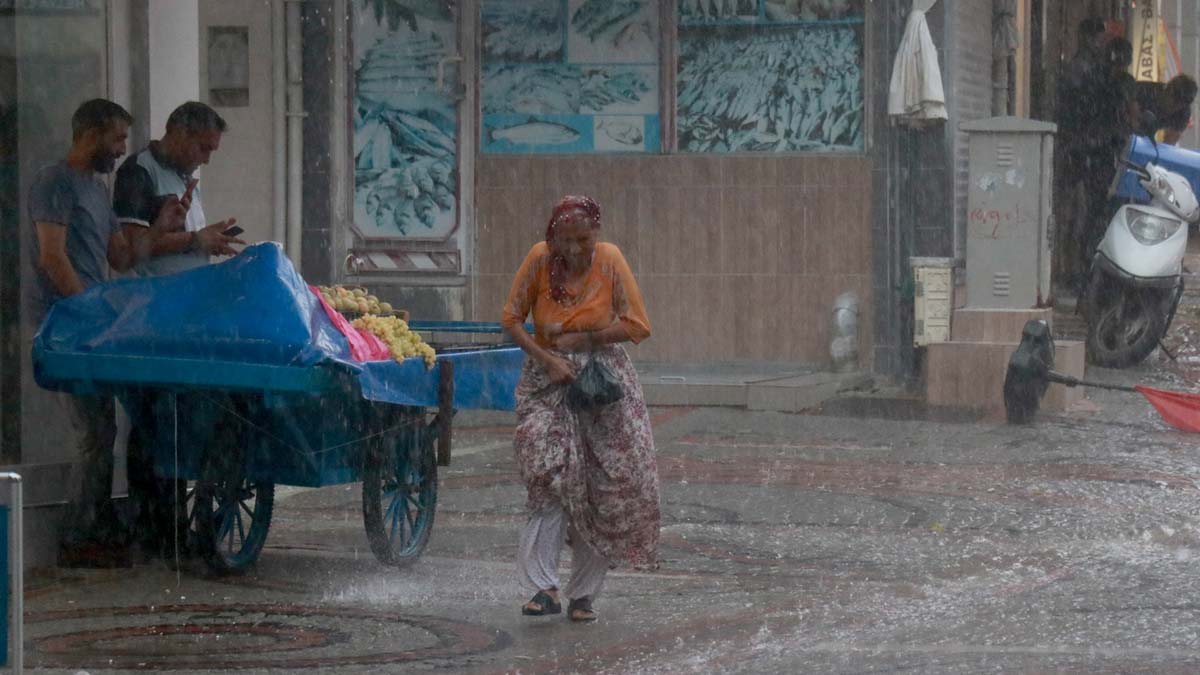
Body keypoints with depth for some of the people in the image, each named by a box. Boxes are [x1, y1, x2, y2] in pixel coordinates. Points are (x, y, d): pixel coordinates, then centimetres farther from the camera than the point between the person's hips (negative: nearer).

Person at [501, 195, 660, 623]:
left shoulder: (609, 261, -8)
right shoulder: (540, 260, -7)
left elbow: (637, 327, -5)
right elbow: (512, 319, -1)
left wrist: (583, 338, -11)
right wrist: (547, 359, -13)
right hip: (549, 380, 0)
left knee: (604, 489, -1)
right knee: (552, 476, -17)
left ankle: (583, 594, 8)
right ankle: (545, 587, -16)